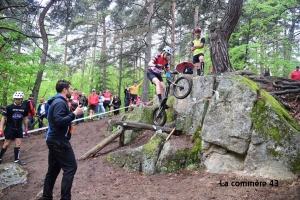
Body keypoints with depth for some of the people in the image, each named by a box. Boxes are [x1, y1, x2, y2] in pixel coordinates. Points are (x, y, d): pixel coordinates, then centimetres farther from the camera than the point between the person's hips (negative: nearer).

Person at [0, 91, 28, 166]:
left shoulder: (24, 108, -3)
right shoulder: (9, 107, -13)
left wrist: (26, 129, 11)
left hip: (19, 129, 3)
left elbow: (25, 118, 8)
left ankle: (17, 160, 12)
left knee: (18, 144, 4)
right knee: (6, 144, 2)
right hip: (10, 128, -3)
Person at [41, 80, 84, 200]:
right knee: (70, 167, -5)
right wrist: (74, 113, -21)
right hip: (59, 141, -10)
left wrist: (72, 113, 9)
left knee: (53, 170, 15)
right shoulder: (60, 102, -16)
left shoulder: (57, 101, 15)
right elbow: (59, 121, -27)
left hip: (54, 140, 10)